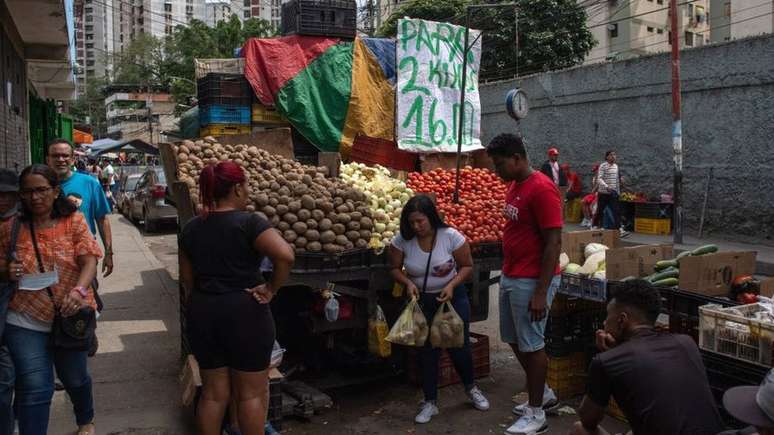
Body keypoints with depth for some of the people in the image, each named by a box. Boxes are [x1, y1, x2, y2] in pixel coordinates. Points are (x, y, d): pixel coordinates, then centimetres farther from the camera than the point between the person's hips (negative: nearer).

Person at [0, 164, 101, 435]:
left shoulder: (74, 221, -5)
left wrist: (79, 291, -31)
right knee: (35, 388, -4)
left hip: (69, 318, 1)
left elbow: (89, 261, -13)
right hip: (25, 322, 0)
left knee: (75, 378, 19)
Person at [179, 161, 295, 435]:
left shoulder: (191, 228, 5)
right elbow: (285, 255, -27)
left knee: (213, 392, 17)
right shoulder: (248, 222, -14)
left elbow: (187, 279, 13)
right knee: (251, 393, 9)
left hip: (202, 313, 6)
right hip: (245, 312, -6)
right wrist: (272, 289, -14)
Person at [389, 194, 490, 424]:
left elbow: (467, 266, -9)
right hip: (421, 301, 1)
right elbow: (395, 268, -1)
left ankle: (471, 388, 35)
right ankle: (430, 402, 20)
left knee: (459, 346, 6)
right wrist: (408, 282, -20)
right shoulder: (402, 240, -13)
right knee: (427, 351, 5)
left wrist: (451, 285, -24)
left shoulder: (451, 236, -17)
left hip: (453, 298, -1)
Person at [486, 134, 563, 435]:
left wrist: (541, 292, -21)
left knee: (531, 344, 3)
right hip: (510, 277, 9)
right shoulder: (514, 186, 9)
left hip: (531, 281, -9)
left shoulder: (541, 189, -19)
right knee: (514, 340, 18)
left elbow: (553, 243, -20)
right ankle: (543, 393, 36)